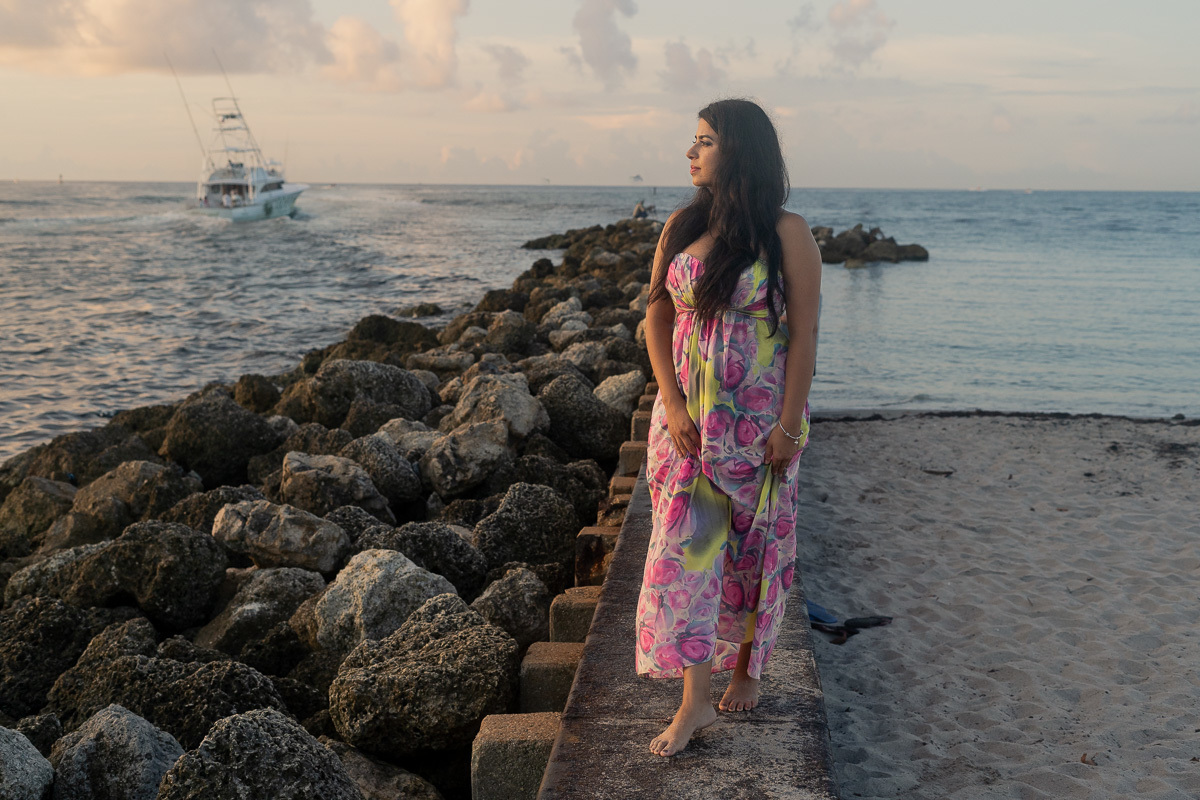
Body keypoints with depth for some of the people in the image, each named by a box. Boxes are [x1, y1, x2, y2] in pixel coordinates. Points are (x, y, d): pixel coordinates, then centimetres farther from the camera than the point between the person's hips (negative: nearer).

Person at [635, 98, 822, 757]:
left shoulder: (786, 233, -9)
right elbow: (657, 318, 5)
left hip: (758, 420, -3)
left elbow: (803, 334, -9)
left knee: (752, 546, 10)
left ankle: (747, 668, 32)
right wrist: (671, 403, -6)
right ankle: (696, 698, 8)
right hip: (687, 417, 3)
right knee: (684, 546, -1)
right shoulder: (681, 226, 4)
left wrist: (788, 425, -13)